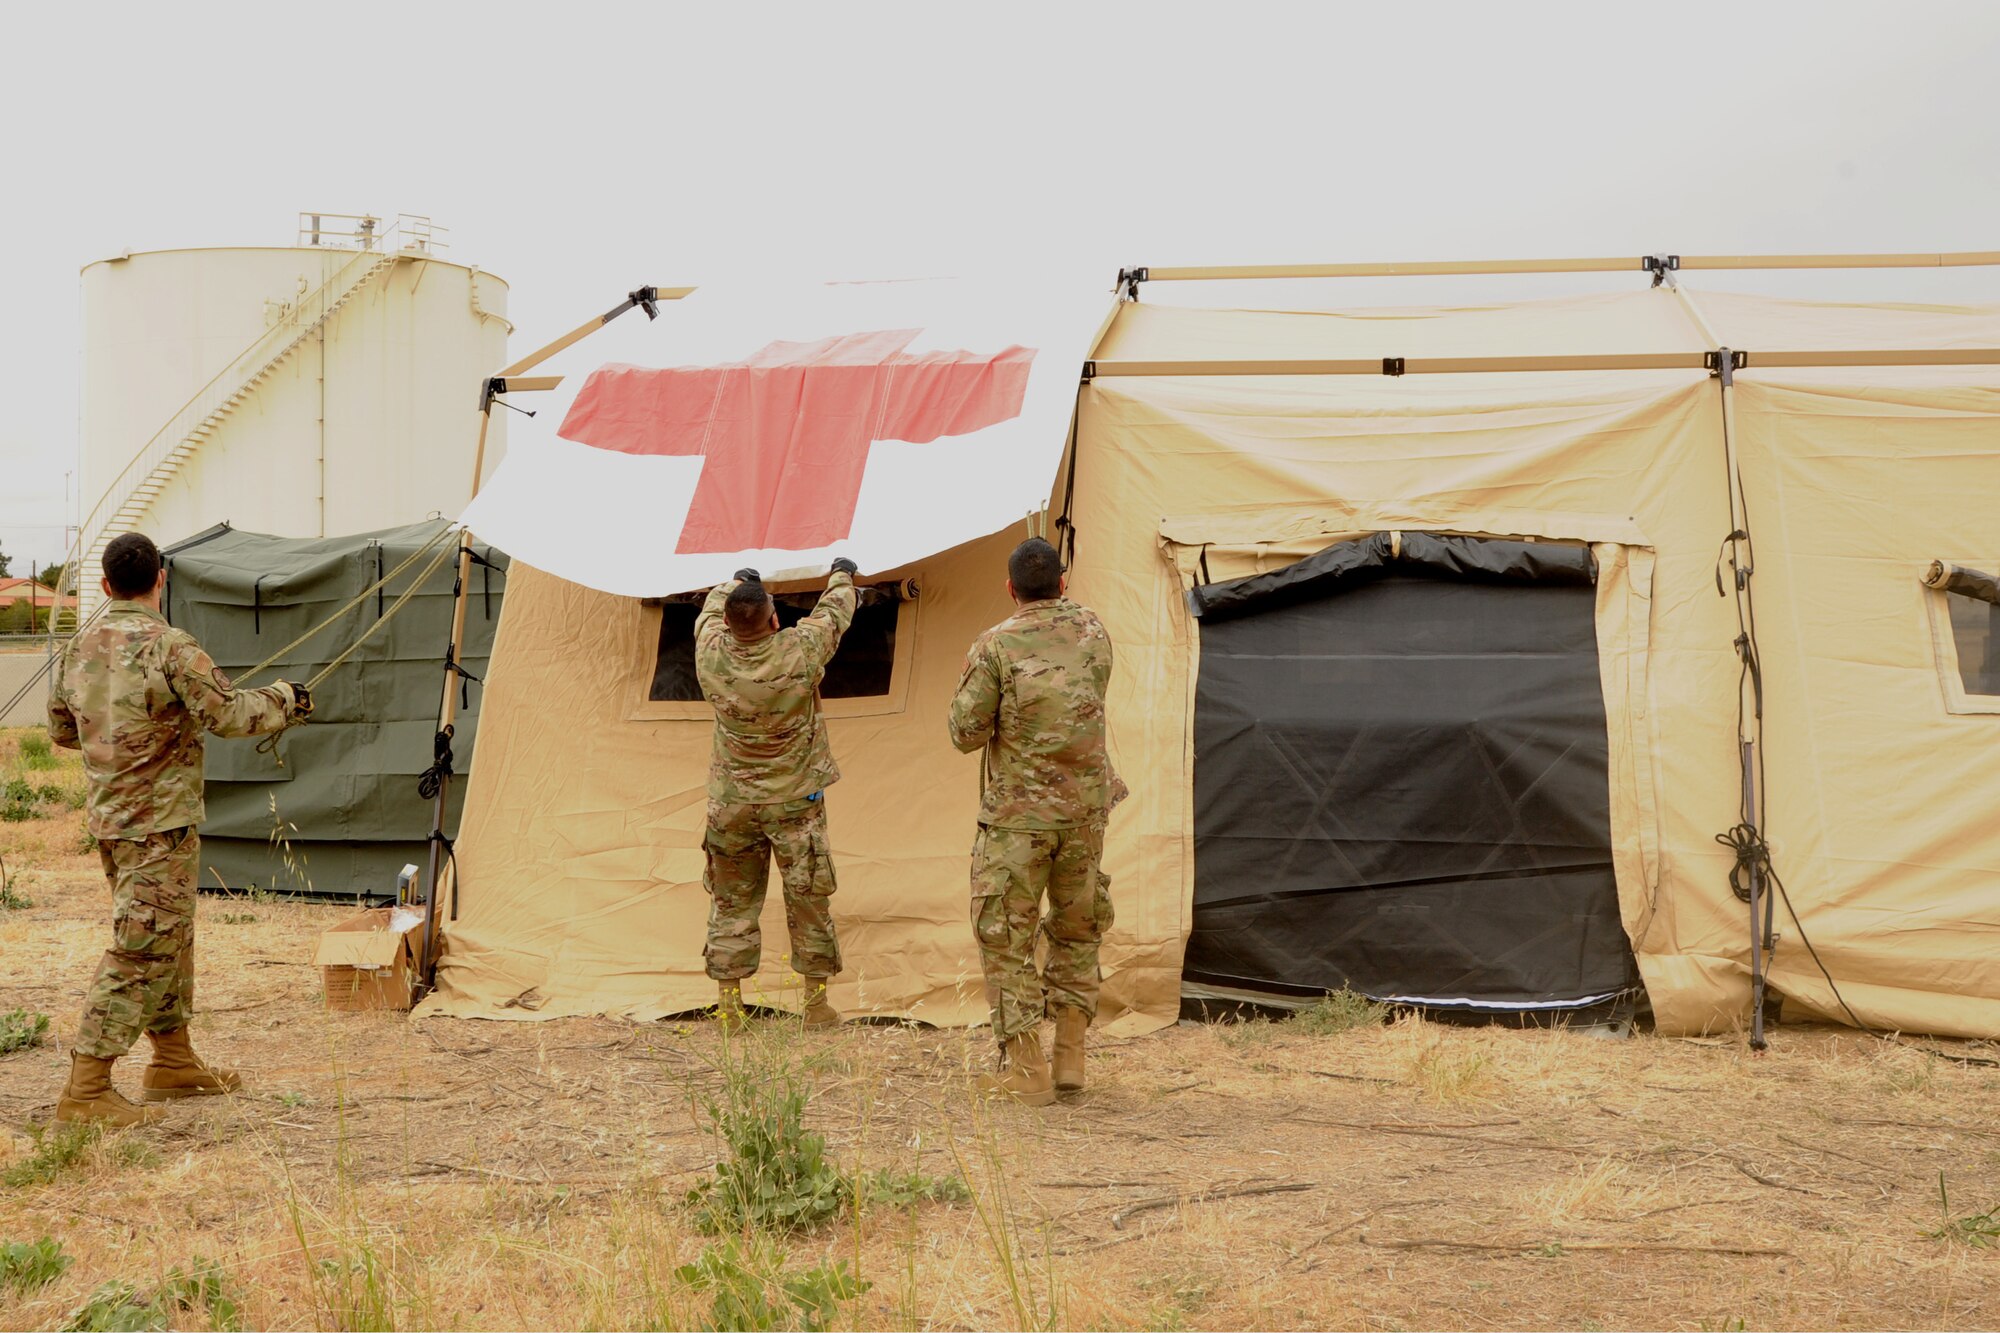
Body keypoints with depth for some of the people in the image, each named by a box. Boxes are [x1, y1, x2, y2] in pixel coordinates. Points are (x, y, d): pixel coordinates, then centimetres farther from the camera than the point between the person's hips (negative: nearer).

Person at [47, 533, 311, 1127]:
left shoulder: (77, 650, 7)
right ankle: (87, 1090, -6)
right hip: (159, 825, -8)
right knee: (138, 950, -5)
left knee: (171, 939, 20)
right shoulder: (169, 647, -17)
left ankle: (175, 1061, 30)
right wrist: (284, 699, 0)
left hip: (109, 819, 8)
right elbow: (226, 714, -17)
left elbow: (61, 729, 18)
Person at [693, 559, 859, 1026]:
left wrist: (736, 582, 32)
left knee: (731, 904, 11)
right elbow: (834, 612, 3)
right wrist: (842, 574, 23)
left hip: (731, 804, 2)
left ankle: (728, 1003, 15)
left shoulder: (711, 655, -11)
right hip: (795, 803, -2)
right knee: (808, 903, 8)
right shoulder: (799, 653, -17)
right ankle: (816, 1003, 15)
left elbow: (710, 610, 12)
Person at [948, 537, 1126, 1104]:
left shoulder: (994, 646, -11)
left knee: (1006, 938, 3)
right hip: (1085, 807, 5)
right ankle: (1071, 1057, 18)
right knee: (1077, 929, 18)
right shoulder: (1092, 630, 3)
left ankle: (1026, 1070, 2)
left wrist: (969, 688, 9)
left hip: (1018, 811, -5)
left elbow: (966, 734, -9)